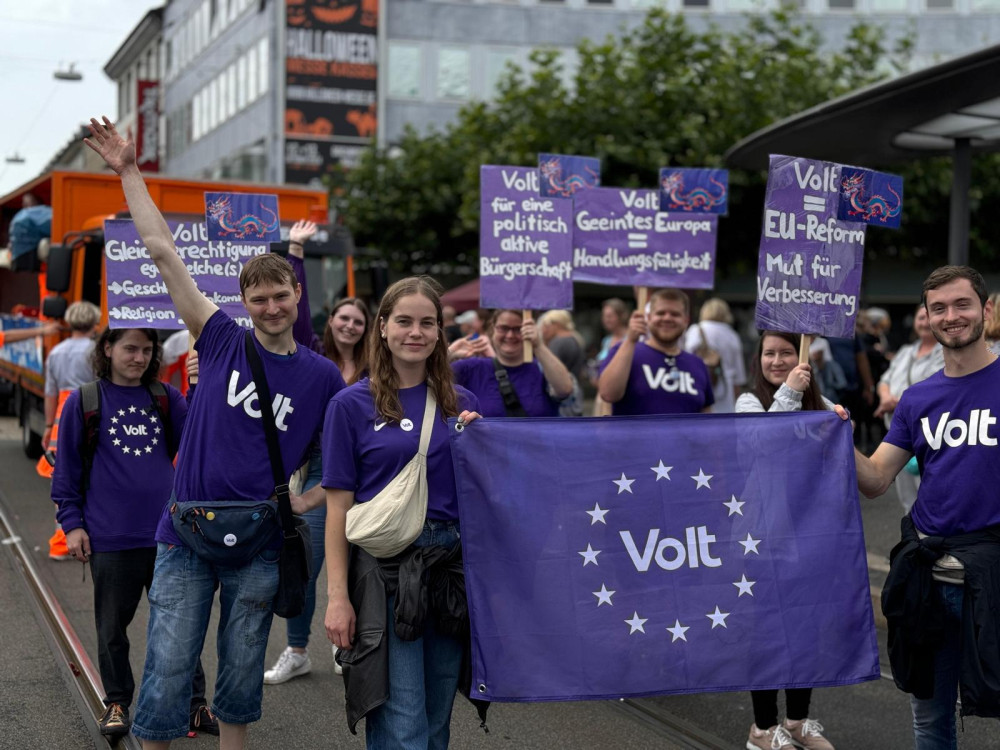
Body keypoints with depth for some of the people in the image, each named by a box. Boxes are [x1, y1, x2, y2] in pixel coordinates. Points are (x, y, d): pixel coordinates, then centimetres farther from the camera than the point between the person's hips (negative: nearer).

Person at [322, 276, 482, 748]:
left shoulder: (461, 403, 9)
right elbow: (338, 505, -4)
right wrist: (337, 595, -9)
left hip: (451, 564, 4)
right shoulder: (352, 404, -2)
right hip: (384, 567, -4)